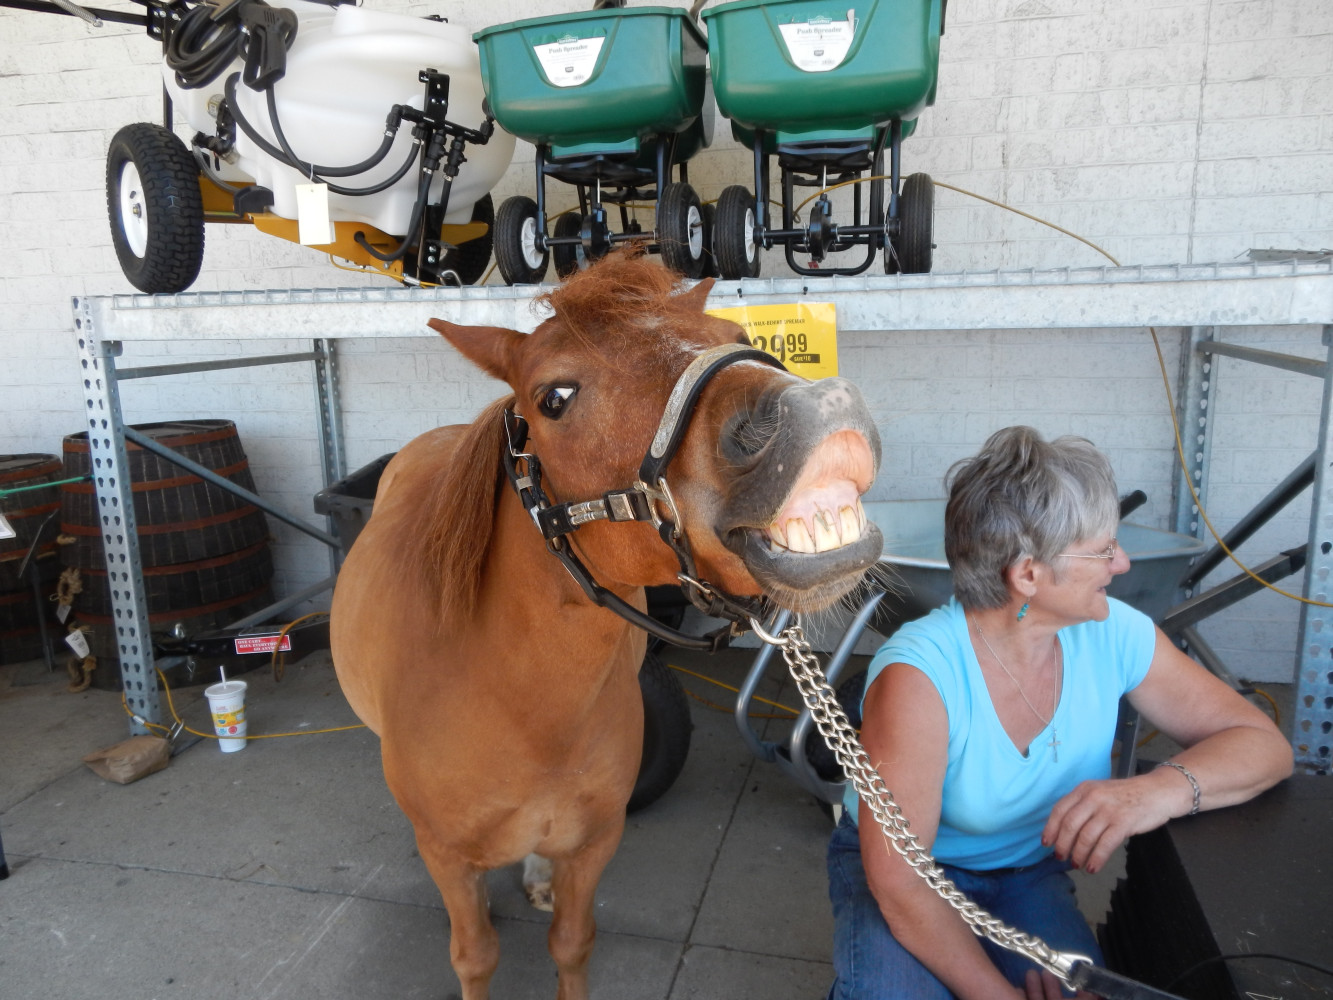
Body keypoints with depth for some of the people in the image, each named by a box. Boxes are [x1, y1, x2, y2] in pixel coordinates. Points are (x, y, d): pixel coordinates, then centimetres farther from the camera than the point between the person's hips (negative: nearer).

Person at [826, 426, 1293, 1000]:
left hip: (1028, 872, 4)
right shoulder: (917, 676, -32)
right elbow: (898, 879, -28)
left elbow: (1265, 745, -11)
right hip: (911, 873, -3)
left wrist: (1162, 789, -32)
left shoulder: (1115, 635, -15)